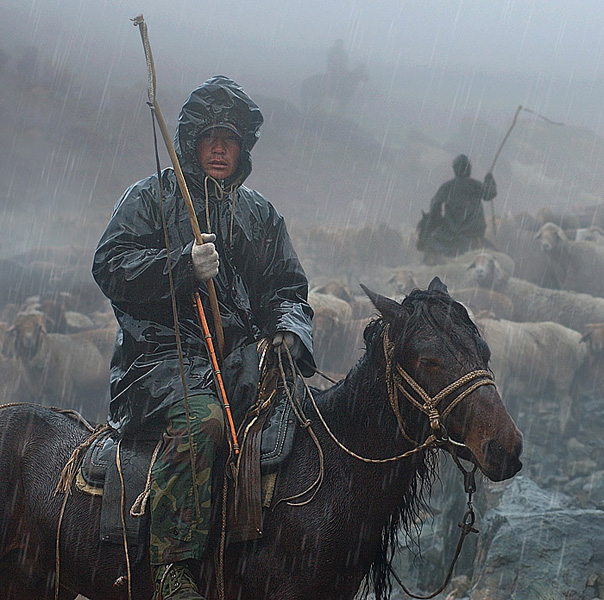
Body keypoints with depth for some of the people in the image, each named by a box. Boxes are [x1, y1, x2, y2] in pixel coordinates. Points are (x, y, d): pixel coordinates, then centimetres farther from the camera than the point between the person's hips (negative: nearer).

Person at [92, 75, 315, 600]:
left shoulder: (261, 215, 23)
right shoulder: (152, 197, 10)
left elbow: (288, 290, 20)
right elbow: (111, 267, -4)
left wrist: (288, 330, -4)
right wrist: (183, 266, -19)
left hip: (243, 357, 5)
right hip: (161, 355, -5)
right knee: (201, 419, -36)